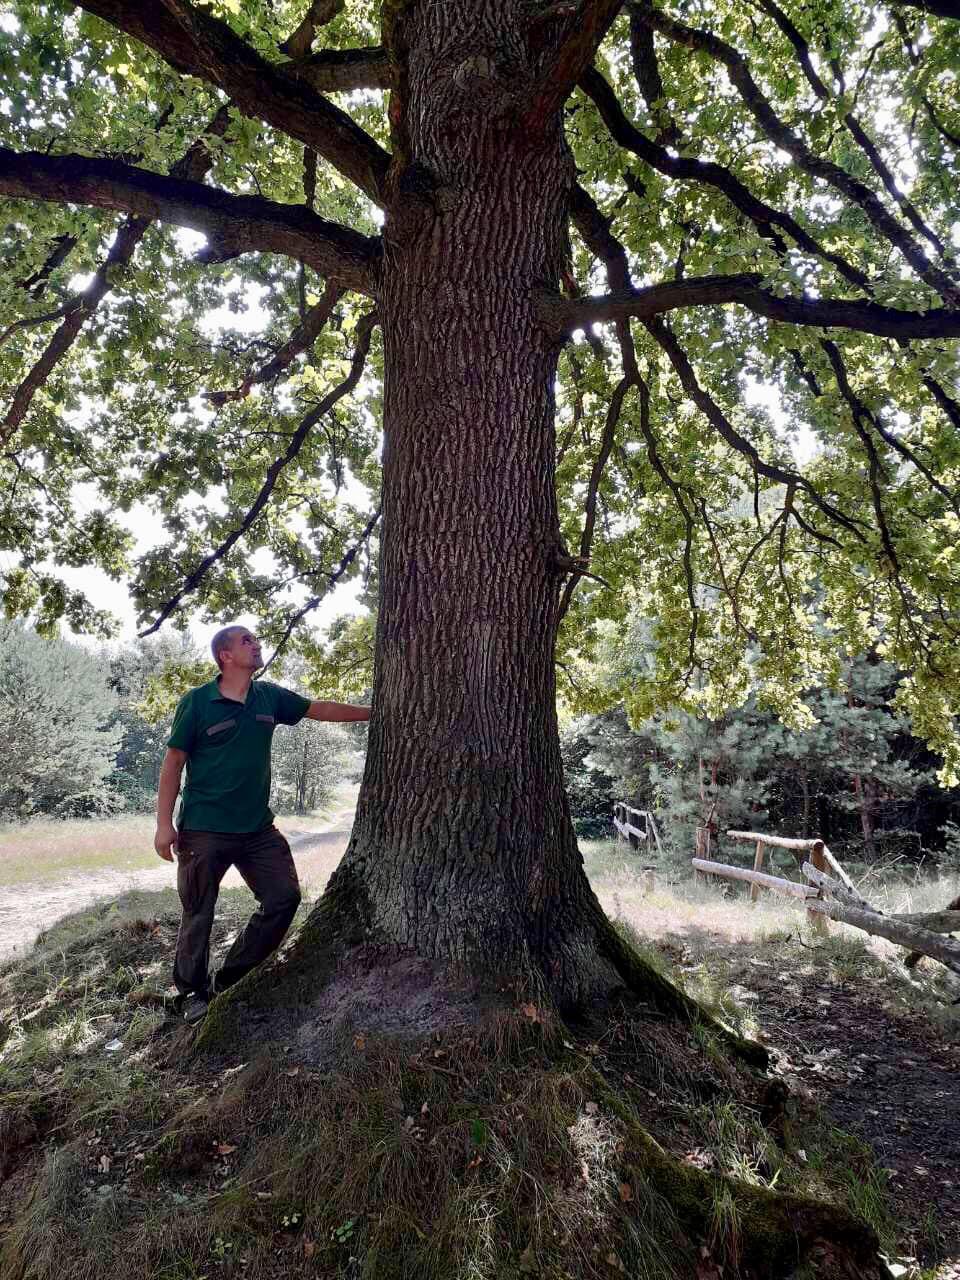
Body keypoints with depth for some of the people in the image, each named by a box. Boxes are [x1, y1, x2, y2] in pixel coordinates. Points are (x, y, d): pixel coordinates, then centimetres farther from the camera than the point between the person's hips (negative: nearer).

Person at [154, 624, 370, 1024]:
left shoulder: (270, 697, 4)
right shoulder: (196, 702, -8)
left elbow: (321, 709, 12)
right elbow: (173, 763, -6)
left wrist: (376, 713, 11)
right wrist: (164, 824, -9)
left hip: (257, 827, 5)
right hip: (204, 830, -5)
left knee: (284, 896, 4)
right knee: (198, 915, 5)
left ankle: (229, 981, 22)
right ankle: (192, 992, 30)